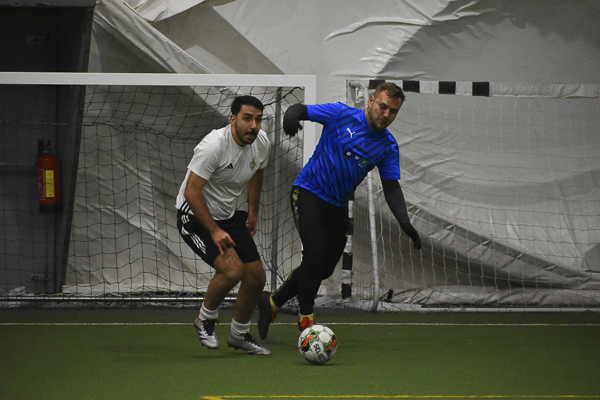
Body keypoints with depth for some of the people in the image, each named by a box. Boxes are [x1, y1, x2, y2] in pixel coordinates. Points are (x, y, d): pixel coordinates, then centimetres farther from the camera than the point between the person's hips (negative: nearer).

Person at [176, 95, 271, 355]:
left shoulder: (262, 143, -6)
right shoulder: (213, 145, -28)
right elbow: (192, 192, -28)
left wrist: (253, 212, 24)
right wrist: (215, 231, -30)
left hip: (229, 216, 8)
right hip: (195, 216, -7)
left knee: (257, 278, 4)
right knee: (232, 269, -25)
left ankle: (239, 335, 27)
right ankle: (205, 320, 2)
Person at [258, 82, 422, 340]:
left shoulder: (388, 147, 1)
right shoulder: (341, 115, -9)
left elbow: (391, 188, -1)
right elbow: (301, 110, -6)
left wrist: (404, 222, -17)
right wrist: (291, 115, -32)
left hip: (338, 206, 5)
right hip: (309, 191, -5)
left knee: (324, 269, 4)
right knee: (315, 253, -21)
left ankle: (272, 303, 24)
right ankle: (306, 318, -7)